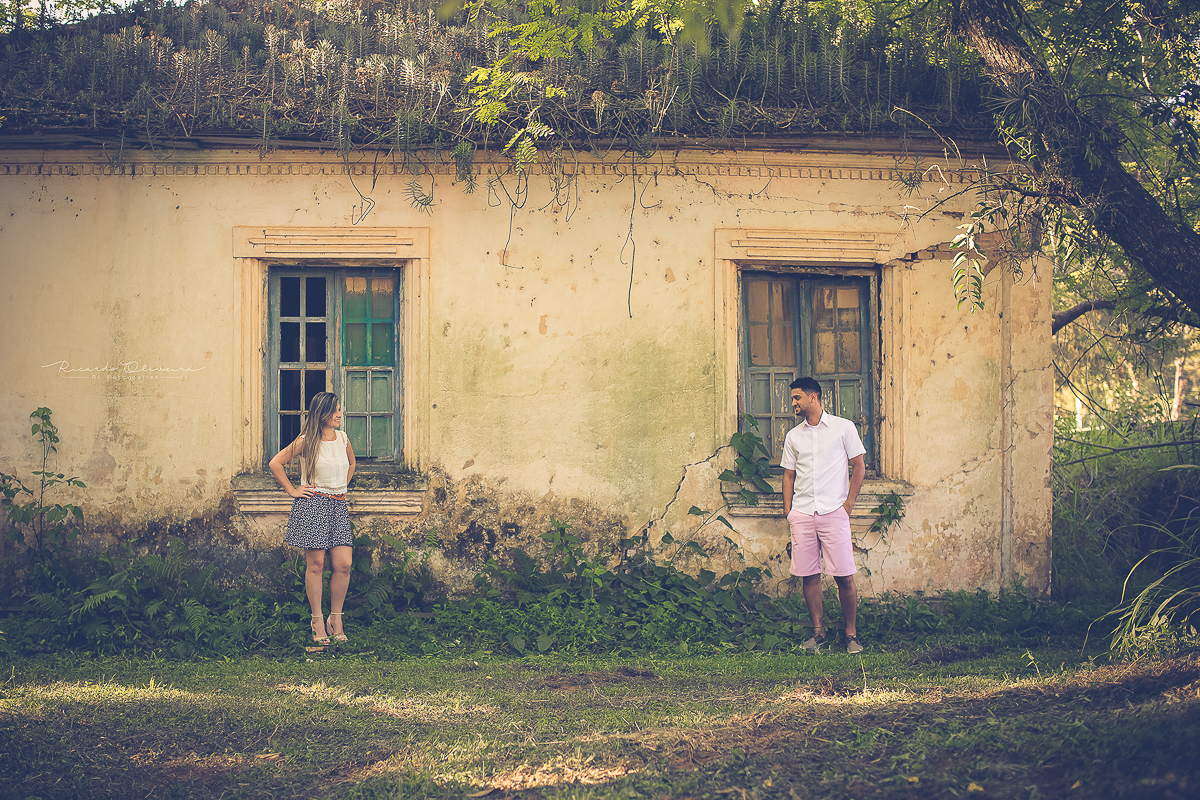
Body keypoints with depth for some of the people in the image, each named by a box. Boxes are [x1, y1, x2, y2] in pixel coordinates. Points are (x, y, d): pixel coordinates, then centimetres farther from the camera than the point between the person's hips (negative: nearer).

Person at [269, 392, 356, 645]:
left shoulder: (343, 439, 10)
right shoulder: (306, 441, -5)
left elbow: (351, 464, 31)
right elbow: (275, 463, -2)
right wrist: (292, 490, -2)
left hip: (338, 505, 5)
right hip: (312, 505, -5)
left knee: (344, 564, -5)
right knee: (316, 564, -4)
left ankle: (336, 619, 9)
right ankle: (317, 621, 6)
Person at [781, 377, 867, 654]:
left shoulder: (843, 428, 3)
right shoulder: (793, 436, 14)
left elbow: (859, 467, 4)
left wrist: (848, 504, -4)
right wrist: (788, 511, 6)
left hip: (834, 513, -4)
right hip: (802, 514, 4)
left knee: (844, 576, -6)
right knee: (809, 576, 2)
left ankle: (851, 634, 3)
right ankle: (818, 632, 12)